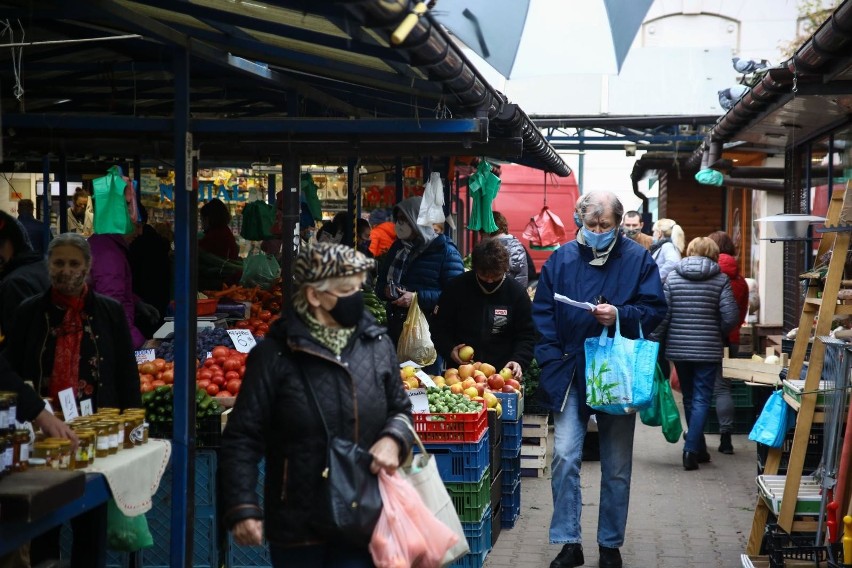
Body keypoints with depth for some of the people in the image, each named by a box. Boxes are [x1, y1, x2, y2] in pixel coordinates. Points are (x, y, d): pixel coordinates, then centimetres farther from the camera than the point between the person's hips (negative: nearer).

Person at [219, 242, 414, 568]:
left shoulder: (377, 345, 4)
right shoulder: (275, 355, -8)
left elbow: (400, 409, 17)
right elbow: (243, 438, -7)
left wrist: (393, 440, -6)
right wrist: (242, 509, -15)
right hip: (297, 527, -2)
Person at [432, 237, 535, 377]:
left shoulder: (517, 292, 1)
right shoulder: (457, 287, 0)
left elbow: (526, 336, 3)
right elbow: (440, 328, 8)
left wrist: (519, 361, -15)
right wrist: (449, 350, -11)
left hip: (503, 372, 0)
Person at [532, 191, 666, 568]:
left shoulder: (637, 259, -1)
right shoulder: (561, 260, 3)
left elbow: (655, 310, -2)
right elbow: (542, 314, 4)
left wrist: (620, 315, -20)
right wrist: (553, 361, -5)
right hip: (571, 373, 1)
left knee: (617, 466, 7)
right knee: (565, 457, -6)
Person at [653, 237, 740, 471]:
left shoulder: (672, 278, 1)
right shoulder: (720, 280, -4)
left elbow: (662, 314, -3)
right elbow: (731, 316, -10)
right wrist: (720, 334, 8)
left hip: (678, 348, 3)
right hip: (708, 350, -3)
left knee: (690, 398, 16)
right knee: (702, 399, 0)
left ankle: (699, 449, 24)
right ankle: (691, 449, -12)